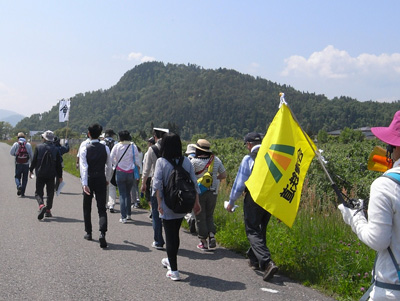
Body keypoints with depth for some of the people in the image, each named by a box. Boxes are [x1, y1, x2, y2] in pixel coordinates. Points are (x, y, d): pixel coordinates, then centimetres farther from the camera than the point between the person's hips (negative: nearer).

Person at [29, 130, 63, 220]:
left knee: (38, 192, 5)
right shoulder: (55, 149, 0)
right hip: (51, 175, 1)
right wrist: (60, 176, 10)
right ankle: (48, 211, 13)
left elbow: (34, 160, 0)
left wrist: (31, 170, 14)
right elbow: (58, 164, 3)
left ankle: (41, 205, -22)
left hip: (40, 174, -1)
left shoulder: (38, 147, -3)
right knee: (50, 193, 13)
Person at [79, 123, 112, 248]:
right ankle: (102, 233, -20)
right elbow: (109, 166, 5)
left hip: (88, 180, -1)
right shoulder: (105, 148, -1)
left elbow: (84, 167, -15)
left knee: (87, 208, 17)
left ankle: (88, 233, 26)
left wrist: (84, 184, -20)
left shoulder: (84, 149, -7)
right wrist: (107, 179, 20)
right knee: (102, 209, -2)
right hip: (101, 180, 1)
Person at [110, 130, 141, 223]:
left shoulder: (117, 146, -5)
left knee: (122, 195, 2)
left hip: (120, 172, -2)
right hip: (131, 173, 2)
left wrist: (116, 165, 11)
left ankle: (123, 217, -2)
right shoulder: (133, 146, -3)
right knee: (128, 193, 19)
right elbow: (137, 160, -2)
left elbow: (111, 159, -5)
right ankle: (128, 214, 23)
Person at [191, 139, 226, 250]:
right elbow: (224, 175, 7)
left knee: (200, 217, 7)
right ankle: (212, 235, 2)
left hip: (199, 192, -4)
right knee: (209, 215, 18)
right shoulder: (216, 160, 2)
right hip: (213, 192, 4)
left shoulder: (194, 161, -12)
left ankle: (203, 242, 11)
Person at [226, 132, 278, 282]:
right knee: (261, 230, 20)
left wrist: (231, 202, 4)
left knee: (253, 231, -3)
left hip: (253, 199, -6)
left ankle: (267, 262, -19)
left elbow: (239, 183, -7)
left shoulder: (248, 159, -8)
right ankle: (254, 259, 31)